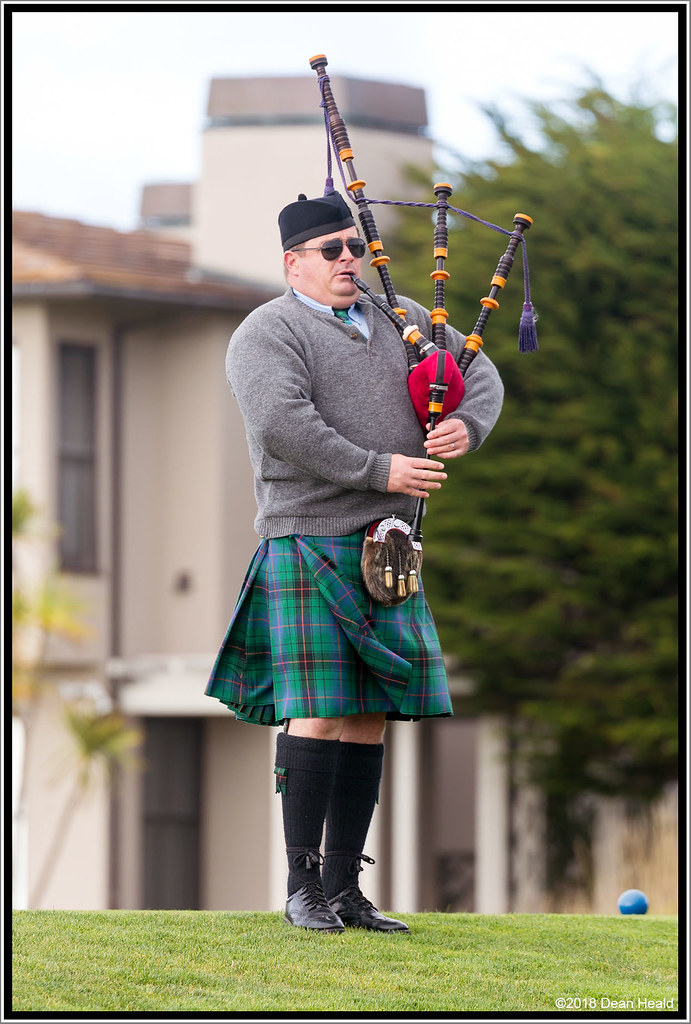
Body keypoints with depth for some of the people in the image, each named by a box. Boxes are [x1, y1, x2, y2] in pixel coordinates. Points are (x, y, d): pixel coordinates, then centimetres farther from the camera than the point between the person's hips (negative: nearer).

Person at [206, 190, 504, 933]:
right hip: (309, 546, -7)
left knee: (371, 718, 4)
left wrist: (466, 425, -4)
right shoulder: (267, 334, -4)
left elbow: (479, 373, 19)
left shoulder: (399, 321, 17)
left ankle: (345, 887, 9)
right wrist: (379, 470, -19)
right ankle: (302, 886, -5)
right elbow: (282, 424, -19)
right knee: (320, 713, -12)